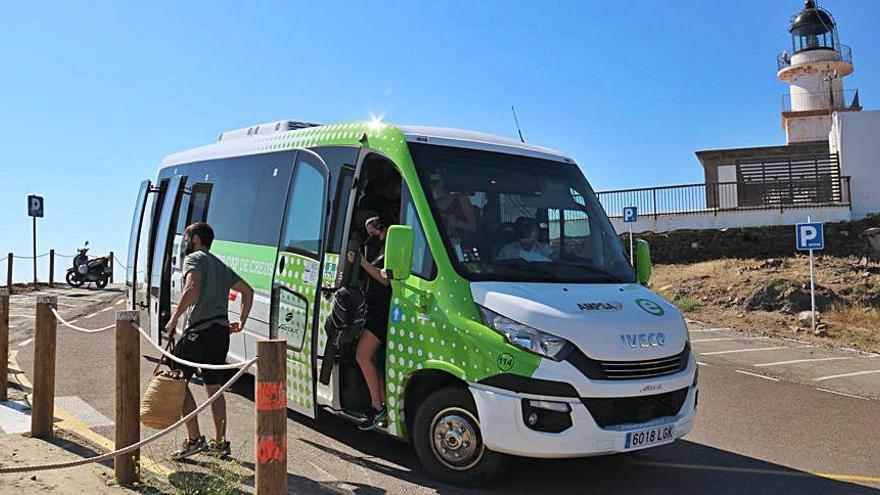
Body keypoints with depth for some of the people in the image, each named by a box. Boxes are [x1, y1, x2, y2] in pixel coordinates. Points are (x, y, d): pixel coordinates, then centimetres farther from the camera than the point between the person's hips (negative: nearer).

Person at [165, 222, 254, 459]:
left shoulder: (194, 258, -2)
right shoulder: (220, 265, 24)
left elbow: (193, 288, -21)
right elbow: (247, 290, 25)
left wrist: (174, 318, -16)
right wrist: (242, 320, 22)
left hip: (200, 330, -8)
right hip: (221, 330, 8)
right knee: (214, 387, 13)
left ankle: (194, 439, -2)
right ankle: (220, 443, 15)